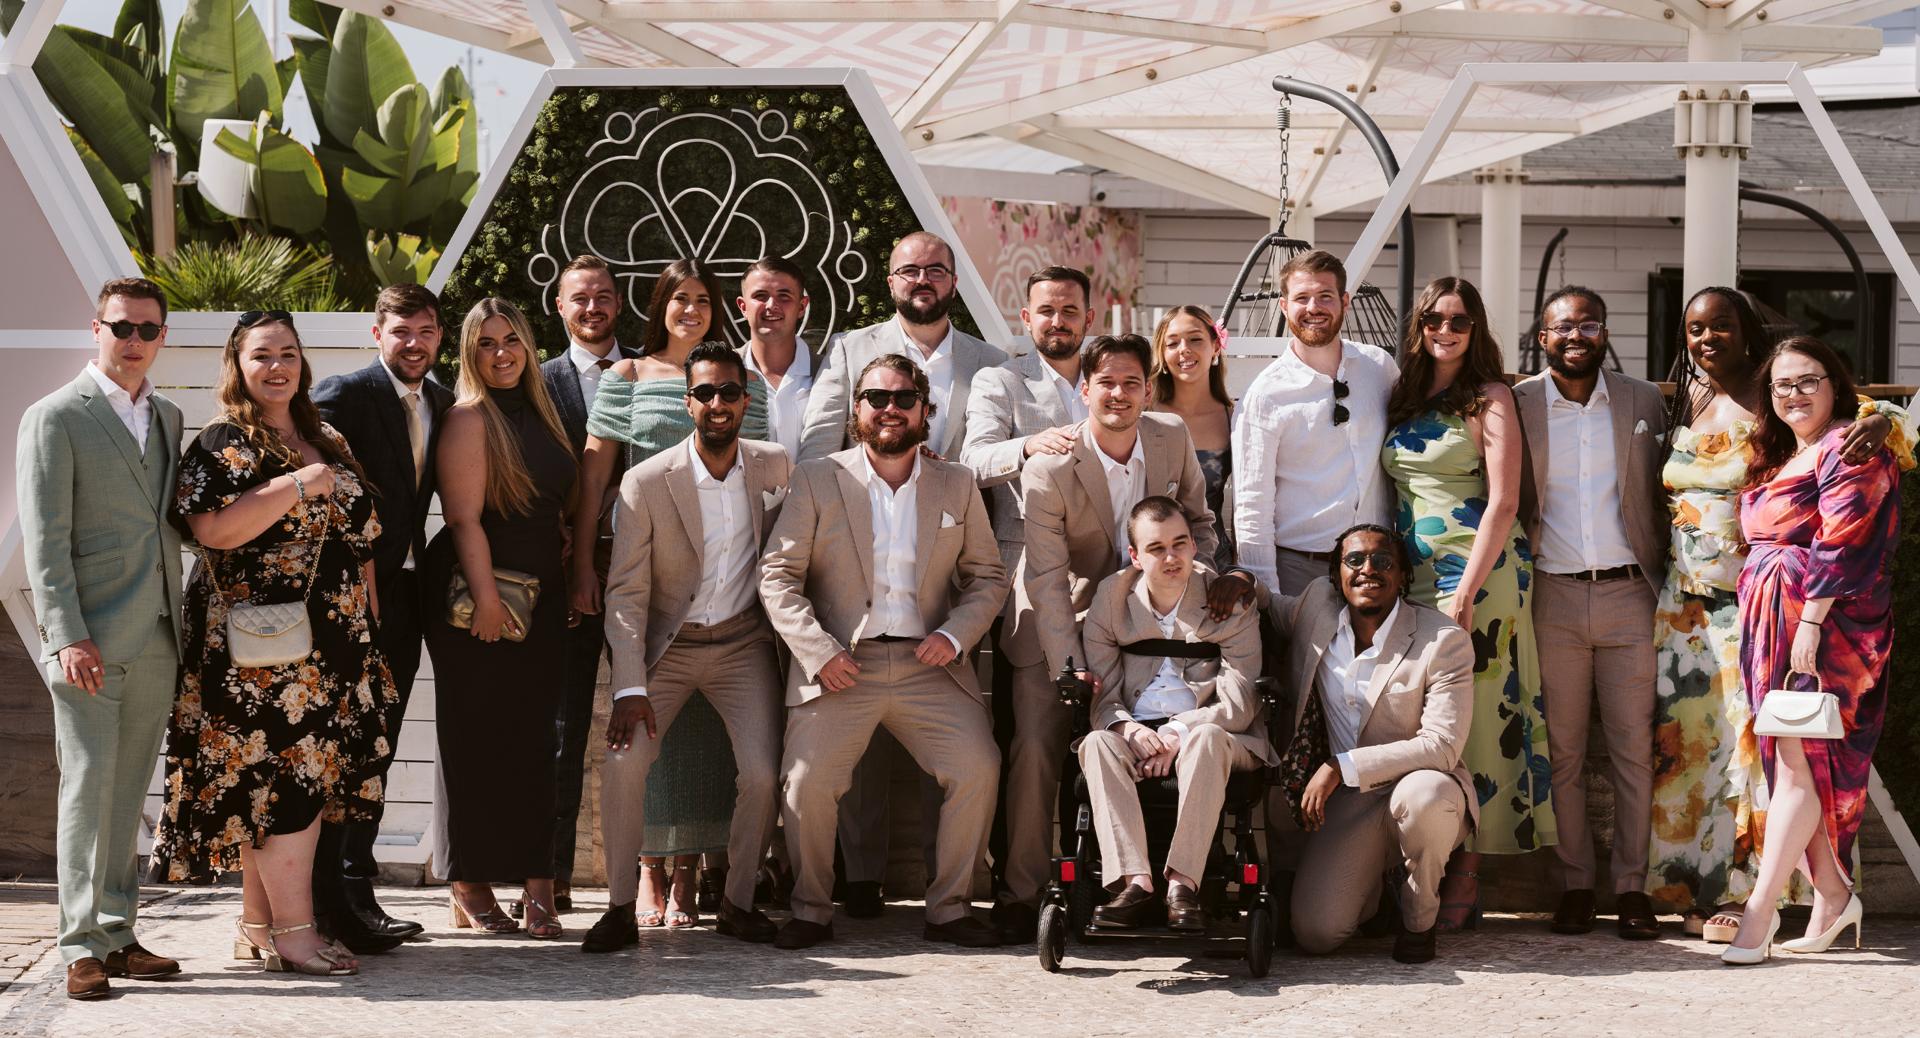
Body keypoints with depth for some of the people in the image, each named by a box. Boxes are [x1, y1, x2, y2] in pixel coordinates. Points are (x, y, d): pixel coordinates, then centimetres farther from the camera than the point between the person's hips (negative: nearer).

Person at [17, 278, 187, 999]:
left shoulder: (167, 418, 16)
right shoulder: (55, 418, -3)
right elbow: (44, 539, -9)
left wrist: (179, 622, 13)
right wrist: (67, 637, -16)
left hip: (156, 642, 6)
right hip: (90, 643, -6)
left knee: (127, 795, 9)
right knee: (89, 789, -6)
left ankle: (118, 936, 15)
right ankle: (83, 947, -1)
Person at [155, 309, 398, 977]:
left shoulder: (326, 441, 16)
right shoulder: (222, 445, -5)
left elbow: (358, 533, 23)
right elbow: (212, 530, -21)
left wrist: (370, 614, 17)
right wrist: (297, 485, -19)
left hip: (334, 644, 7)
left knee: (293, 784, 8)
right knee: (288, 776, -10)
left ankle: (258, 925, 14)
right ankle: (294, 931, -6)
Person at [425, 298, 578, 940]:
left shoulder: (539, 413, 14)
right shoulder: (469, 418, -6)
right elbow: (464, 518, -13)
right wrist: (486, 598, -20)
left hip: (541, 603, 6)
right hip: (477, 598, -6)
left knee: (535, 743, 4)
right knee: (476, 743, -1)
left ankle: (538, 887, 4)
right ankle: (470, 892, 5)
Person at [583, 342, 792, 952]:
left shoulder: (775, 468, -3)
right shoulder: (645, 483, -11)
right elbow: (626, 593, -11)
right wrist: (631, 688, -20)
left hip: (743, 644, 2)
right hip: (667, 645, -1)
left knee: (764, 774, -14)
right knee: (623, 760, -21)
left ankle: (738, 901, 7)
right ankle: (621, 907, -6)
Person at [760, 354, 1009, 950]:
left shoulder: (957, 486, 13)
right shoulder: (816, 481, 5)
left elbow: (988, 576, 14)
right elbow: (778, 576, 1)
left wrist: (955, 635, -4)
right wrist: (818, 651, -11)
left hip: (928, 666, 2)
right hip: (840, 667, -2)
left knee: (977, 768, -17)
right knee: (808, 782, -18)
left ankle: (949, 907, -1)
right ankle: (811, 911, 3)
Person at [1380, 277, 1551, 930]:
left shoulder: (1490, 398, -2)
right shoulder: (1402, 399, 15)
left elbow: (1502, 503, -9)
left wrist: (1466, 589, -16)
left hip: (1480, 571, -5)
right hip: (1413, 575, 6)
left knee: (1474, 716, -7)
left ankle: (1464, 881, -4)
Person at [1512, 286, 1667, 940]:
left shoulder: (1644, 402, 8)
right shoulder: (1515, 406, 3)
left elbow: (1661, 499, 12)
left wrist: (1665, 585, 5)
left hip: (1628, 595, 1)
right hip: (1554, 598, -1)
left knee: (1633, 748, 2)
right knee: (1562, 752, 4)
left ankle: (1632, 887, 8)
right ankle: (1573, 886, 11)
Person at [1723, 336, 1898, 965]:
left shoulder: (1850, 449, -7)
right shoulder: (1781, 456, 21)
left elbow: (1841, 546, -17)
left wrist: (1810, 622, -23)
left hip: (1824, 624, -9)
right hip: (1772, 624, 9)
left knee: (1799, 758, -12)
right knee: (1796, 760, 7)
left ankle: (1760, 908, -16)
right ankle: (1831, 895, 14)